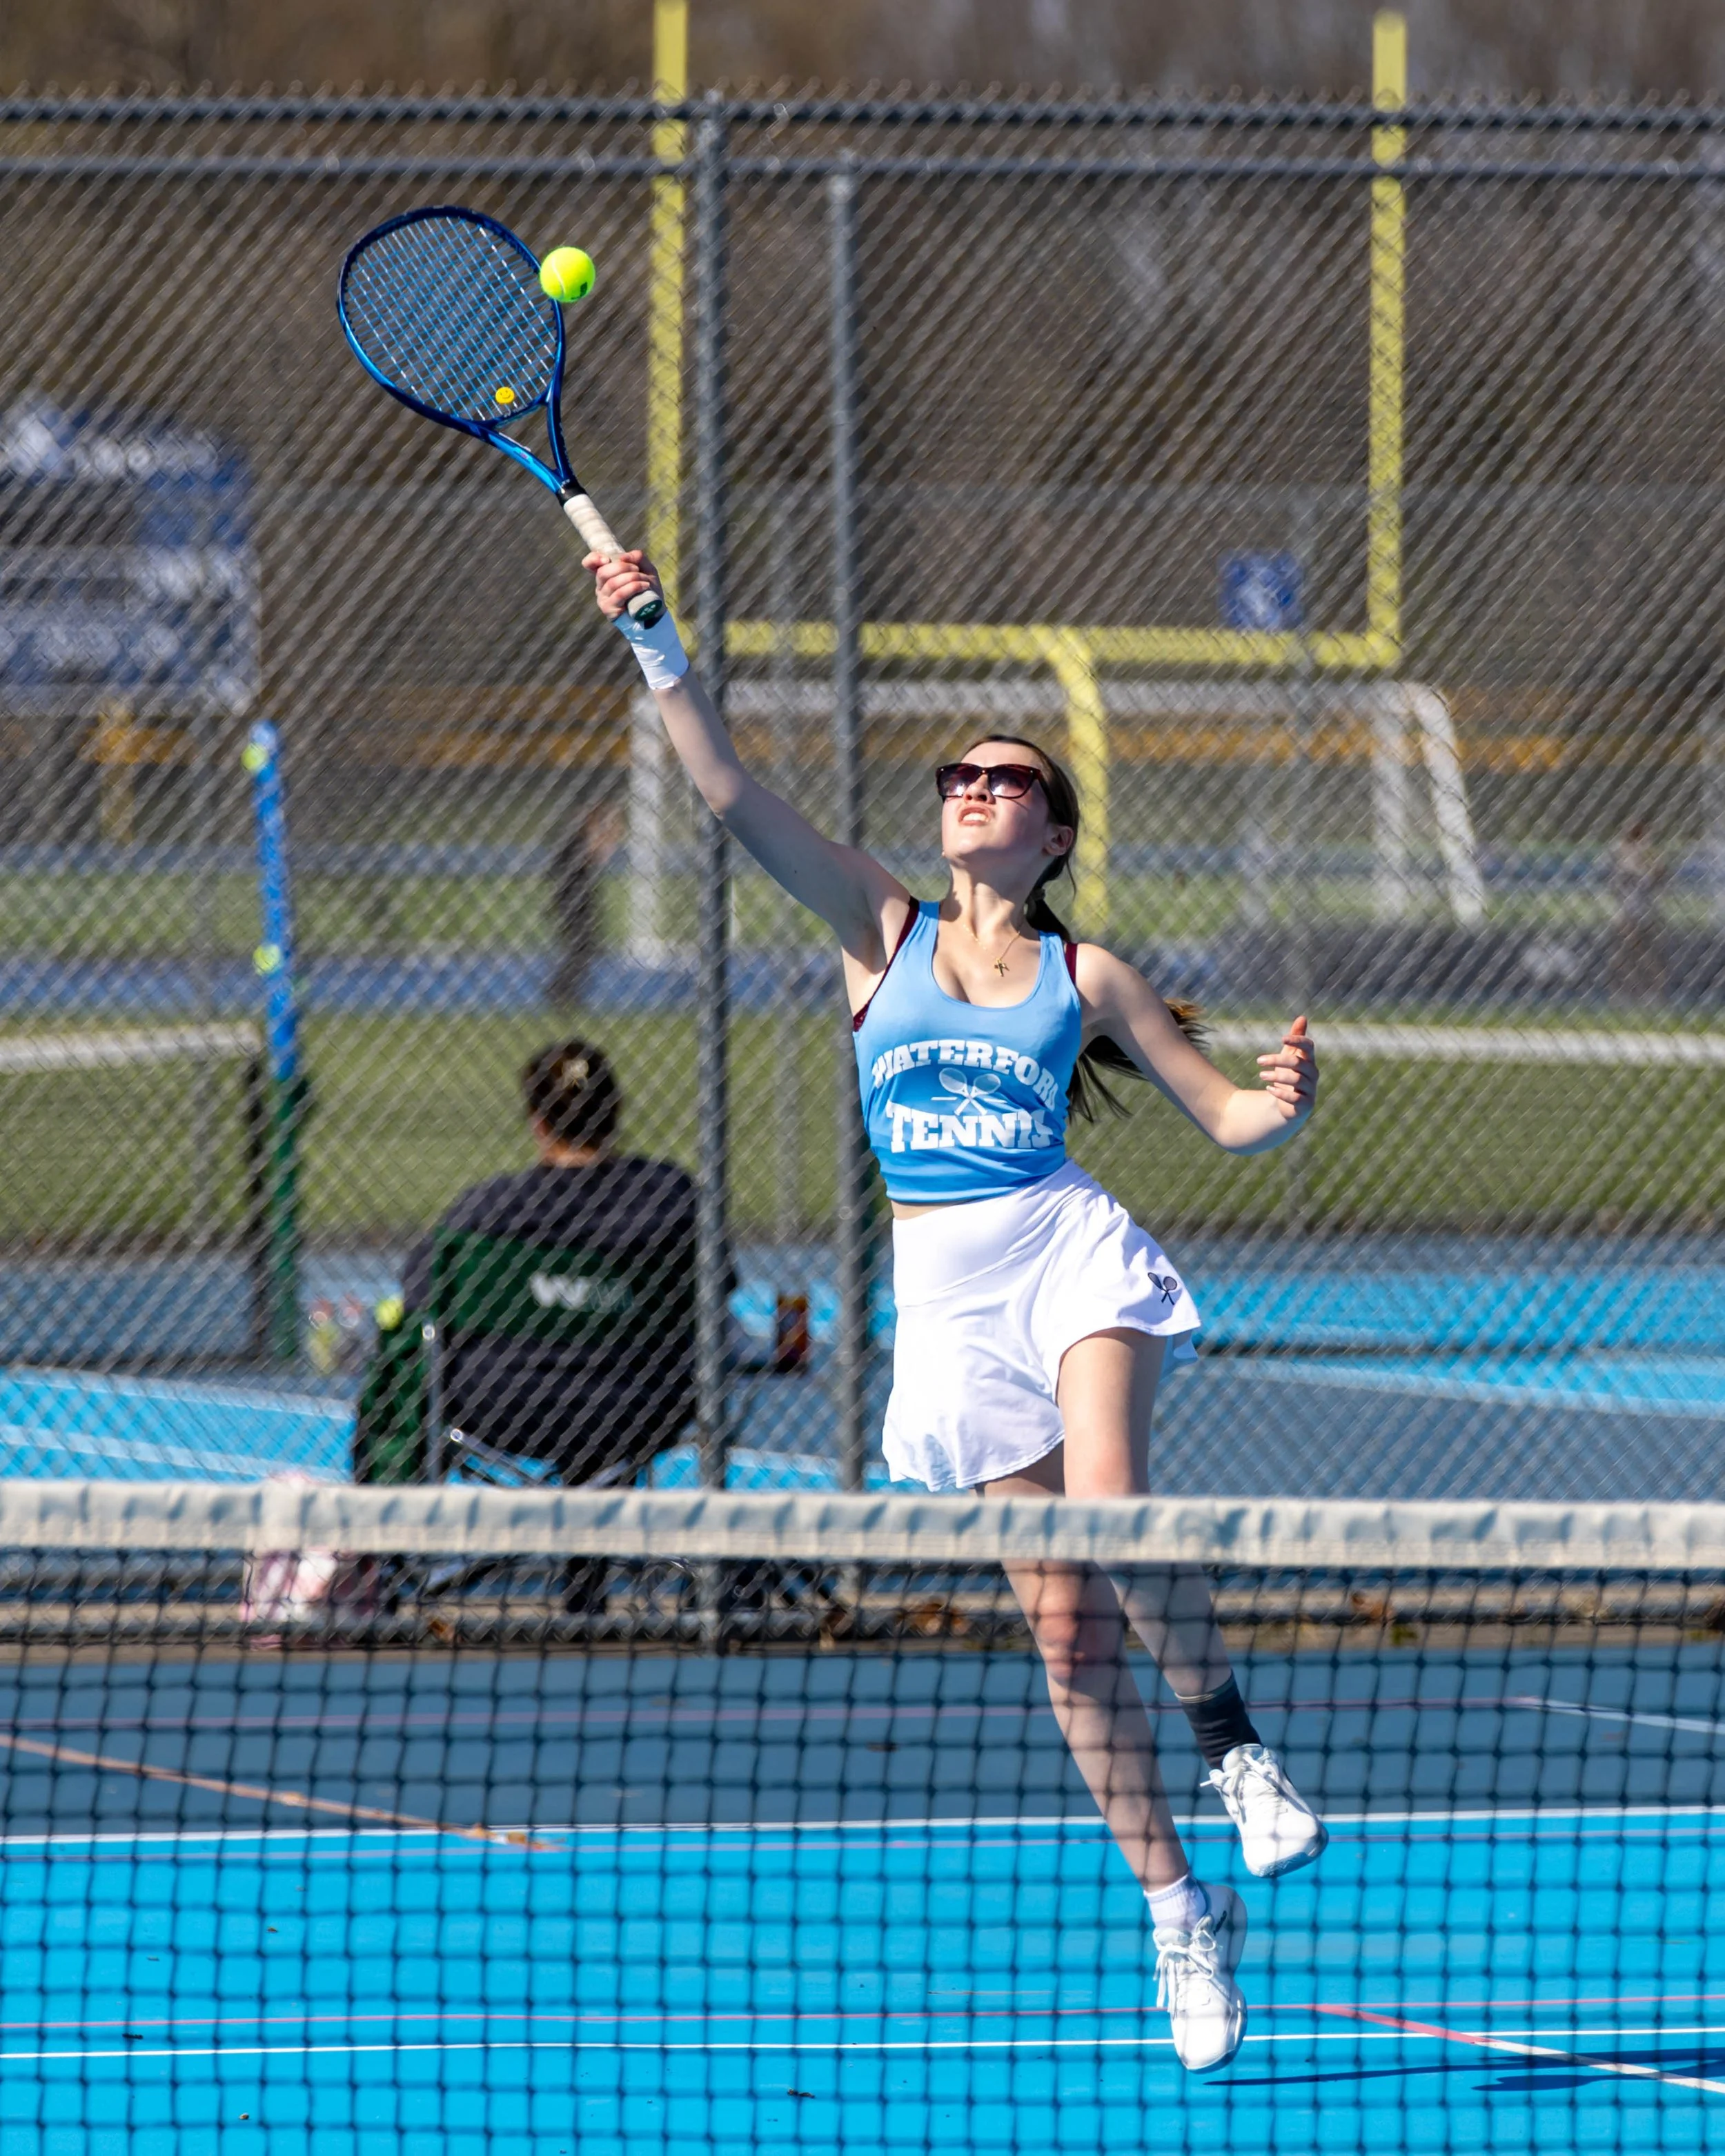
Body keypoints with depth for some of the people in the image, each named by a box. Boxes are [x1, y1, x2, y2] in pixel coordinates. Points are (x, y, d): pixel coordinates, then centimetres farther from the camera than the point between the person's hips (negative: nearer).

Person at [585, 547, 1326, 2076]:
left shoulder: (1083, 975, 8)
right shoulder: (884, 932, 9)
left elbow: (1228, 1117, 11)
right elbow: (735, 801, 0)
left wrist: (1290, 1102, -11)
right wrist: (659, 651, -10)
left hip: (1068, 1249, -2)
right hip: (946, 1296, 2)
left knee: (1112, 1506, -29)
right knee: (1064, 1620, 1)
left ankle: (1234, 1742, -5)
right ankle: (1177, 1911, 10)